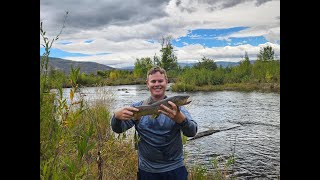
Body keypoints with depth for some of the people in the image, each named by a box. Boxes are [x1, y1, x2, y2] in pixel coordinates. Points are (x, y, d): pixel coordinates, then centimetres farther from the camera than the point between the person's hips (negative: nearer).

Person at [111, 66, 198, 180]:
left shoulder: (176, 107, -5)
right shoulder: (138, 107, -2)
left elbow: (192, 132, -18)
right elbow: (118, 129, -9)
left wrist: (179, 118, -41)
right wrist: (117, 116, -33)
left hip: (175, 169, 0)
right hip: (147, 170, 1)